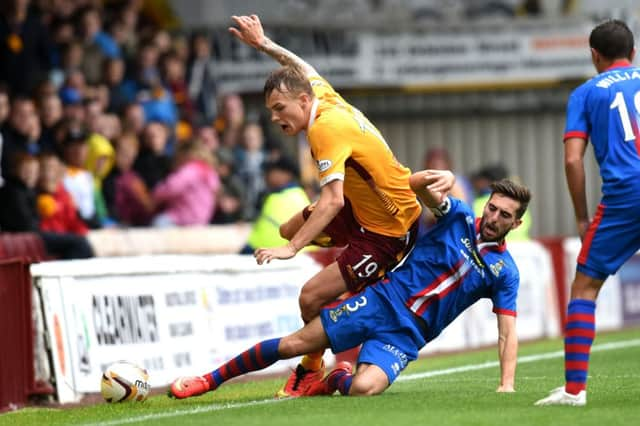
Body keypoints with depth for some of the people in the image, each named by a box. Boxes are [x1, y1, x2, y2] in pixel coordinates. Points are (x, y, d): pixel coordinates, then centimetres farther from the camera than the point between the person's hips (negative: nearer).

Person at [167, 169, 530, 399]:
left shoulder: (504, 271, 2)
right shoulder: (459, 216, 1)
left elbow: (508, 332, 0)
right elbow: (419, 185, -14)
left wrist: (507, 385, -14)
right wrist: (442, 178, -39)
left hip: (405, 335, -1)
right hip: (383, 299, 1)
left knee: (363, 389, -29)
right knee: (292, 345, -7)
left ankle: (338, 380, 8)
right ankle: (210, 380, 10)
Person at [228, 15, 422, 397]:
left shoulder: (325, 128, -29)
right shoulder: (325, 95, -4)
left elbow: (332, 201, -36)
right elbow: (305, 69, 22)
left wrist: (292, 249, -39)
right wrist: (263, 44, 26)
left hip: (388, 234, -10)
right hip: (363, 208, 10)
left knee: (312, 297, -15)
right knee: (290, 228, 26)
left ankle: (311, 370, 9)